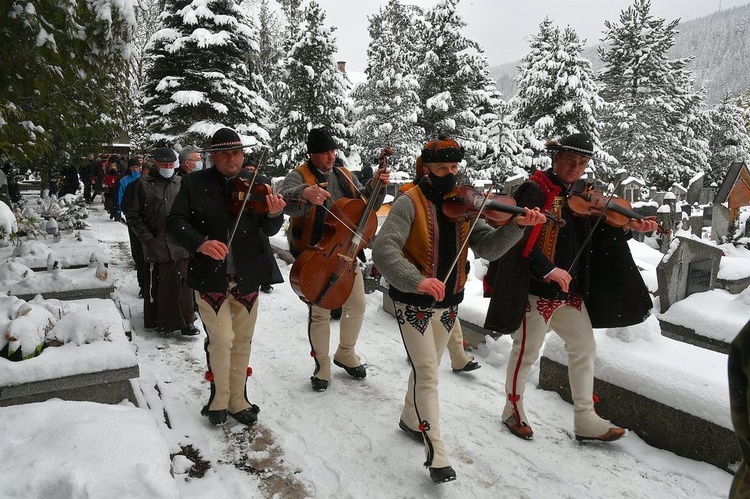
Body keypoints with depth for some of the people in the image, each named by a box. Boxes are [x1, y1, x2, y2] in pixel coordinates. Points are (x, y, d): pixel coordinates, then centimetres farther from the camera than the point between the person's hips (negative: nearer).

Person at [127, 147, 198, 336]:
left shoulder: (181, 183, 8)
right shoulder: (144, 184, 2)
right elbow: (133, 215, 2)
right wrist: (147, 238, -5)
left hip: (181, 245, 2)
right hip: (156, 246, -1)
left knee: (183, 284, 1)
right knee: (157, 285, 5)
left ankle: (186, 322, 10)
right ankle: (161, 322, 19)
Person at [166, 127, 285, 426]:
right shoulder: (194, 183, -2)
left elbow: (268, 230, -3)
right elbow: (175, 222, -8)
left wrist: (274, 213, -27)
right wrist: (200, 243, -26)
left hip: (247, 278, 3)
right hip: (209, 277, -2)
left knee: (242, 341, 13)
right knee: (221, 339, -5)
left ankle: (237, 399, 31)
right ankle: (219, 399, 20)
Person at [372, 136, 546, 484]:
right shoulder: (410, 203, -16)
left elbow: (488, 248, -7)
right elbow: (383, 249, -28)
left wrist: (517, 226, -25)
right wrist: (417, 280, -42)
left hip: (448, 304, 5)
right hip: (413, 303, -5)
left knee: (426, 367, 20)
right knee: (428, 374, -5)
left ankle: (410, 420, 44)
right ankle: (436, 454, 7)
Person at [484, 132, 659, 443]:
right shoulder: (535, 190, -13)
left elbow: (594, 240, 10)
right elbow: (521, 237, -23)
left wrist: (625, 228, -6)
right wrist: (548, 270, -27)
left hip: (570, 290, 8)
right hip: (537, 288, -8)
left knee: (585, 348, 14)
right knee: (527, 351, 5)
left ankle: (585, 420, 27)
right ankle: (513, 411, 27)